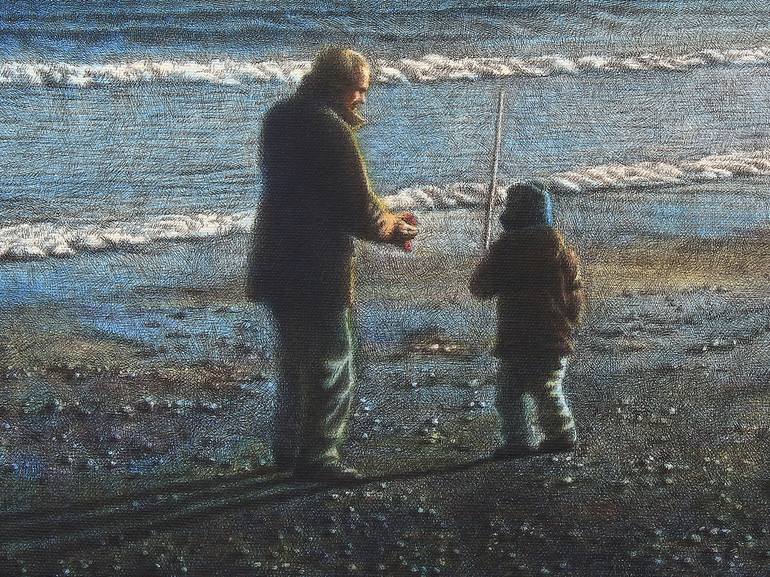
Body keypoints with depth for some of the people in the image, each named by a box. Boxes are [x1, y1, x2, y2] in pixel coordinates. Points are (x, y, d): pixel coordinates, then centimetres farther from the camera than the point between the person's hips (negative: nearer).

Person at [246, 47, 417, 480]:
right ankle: (317, 455, 6)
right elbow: (360, 208, -18)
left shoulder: (281, 119, 11)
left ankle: (289, 447, 30)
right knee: (332, 363, 2)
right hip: (317, 268, -9)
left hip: (277, 262, 9)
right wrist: (392, 229, 2)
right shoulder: (332, 131, -18)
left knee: (297, 358, 21)